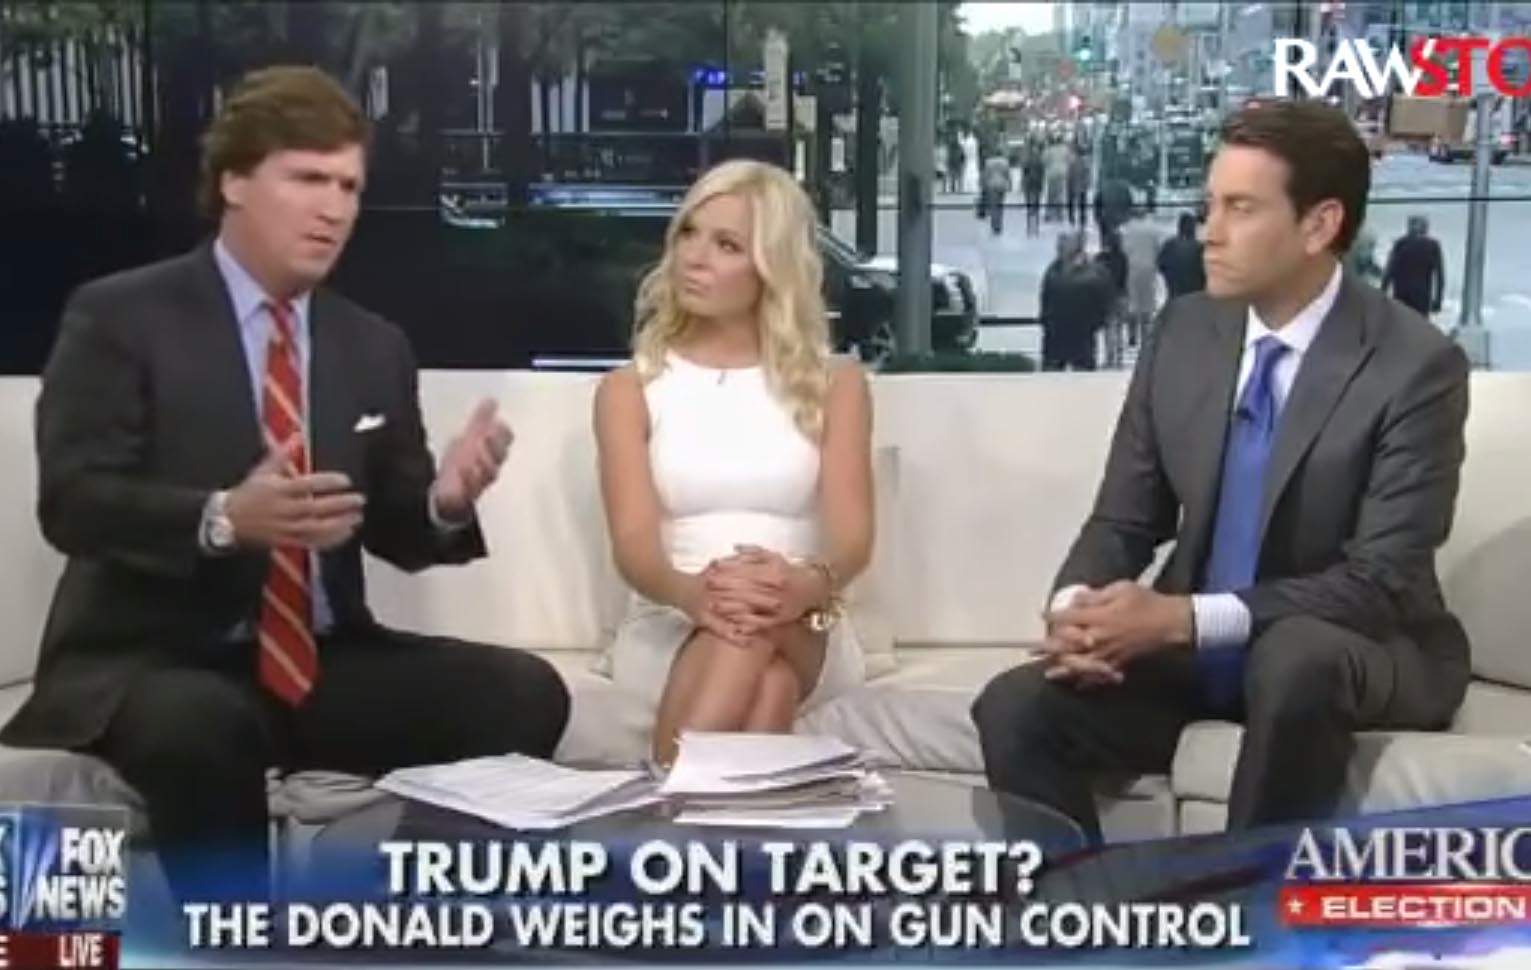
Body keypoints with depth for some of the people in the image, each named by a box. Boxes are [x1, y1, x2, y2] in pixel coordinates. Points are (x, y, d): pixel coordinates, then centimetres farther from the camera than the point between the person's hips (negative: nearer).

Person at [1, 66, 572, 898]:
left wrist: (446, 500, -13)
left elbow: (396, 529, 12)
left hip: (322, 661, 5)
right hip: (151, 660, -5)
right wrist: (223, 520, -32)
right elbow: (70, 500, -13)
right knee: (201, 726, -39)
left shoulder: (375, 346, 13)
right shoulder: (118, 316, -3)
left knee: (522, 693, -16)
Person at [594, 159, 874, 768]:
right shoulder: (630, 389, 9)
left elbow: (851, 535, -4)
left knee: (765, 623, -38)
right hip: (671, 629, 0)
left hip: (802, 638, 1)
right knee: (728, 618, -38)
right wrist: (691, 593, -32)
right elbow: (633, 543, -6)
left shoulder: (834, 383, 10)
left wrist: (807, 586, -30)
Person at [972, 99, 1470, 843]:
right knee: (1016, 708, -17)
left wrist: (1185, 617, -29)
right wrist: (1076, 608, -19)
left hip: (1359, 658, -4)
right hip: (1195, 651, 4)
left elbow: (1382, 582, -20)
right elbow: (1123, 519, 5)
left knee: (1293, 658, -38)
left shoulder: (1416, 367, -15)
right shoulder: (1183, 332, 1)